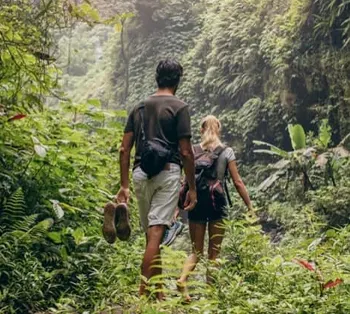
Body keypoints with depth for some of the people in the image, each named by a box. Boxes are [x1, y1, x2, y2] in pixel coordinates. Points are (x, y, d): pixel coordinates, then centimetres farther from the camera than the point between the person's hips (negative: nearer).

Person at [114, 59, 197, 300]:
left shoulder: (139, 108, 15)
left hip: (141, 173, 5)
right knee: (156, 235, -8)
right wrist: (192, 187, 0)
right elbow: (186, 152, -7)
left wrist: (124, 186, 12)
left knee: (152, 235, 14)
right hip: (167, 172, -5)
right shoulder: (179, 107, -1)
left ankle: (158, 291, 23)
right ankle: (143, 292, -12)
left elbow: (125, 150, 10)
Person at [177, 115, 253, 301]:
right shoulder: (226, 152, 1)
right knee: (214, 252, 8)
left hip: (196, 204, 2)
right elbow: (237, 182, -2)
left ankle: (183, 279, -15)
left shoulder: (193, 151, 5)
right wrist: (250, 206, 4)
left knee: (196, 251, 10)